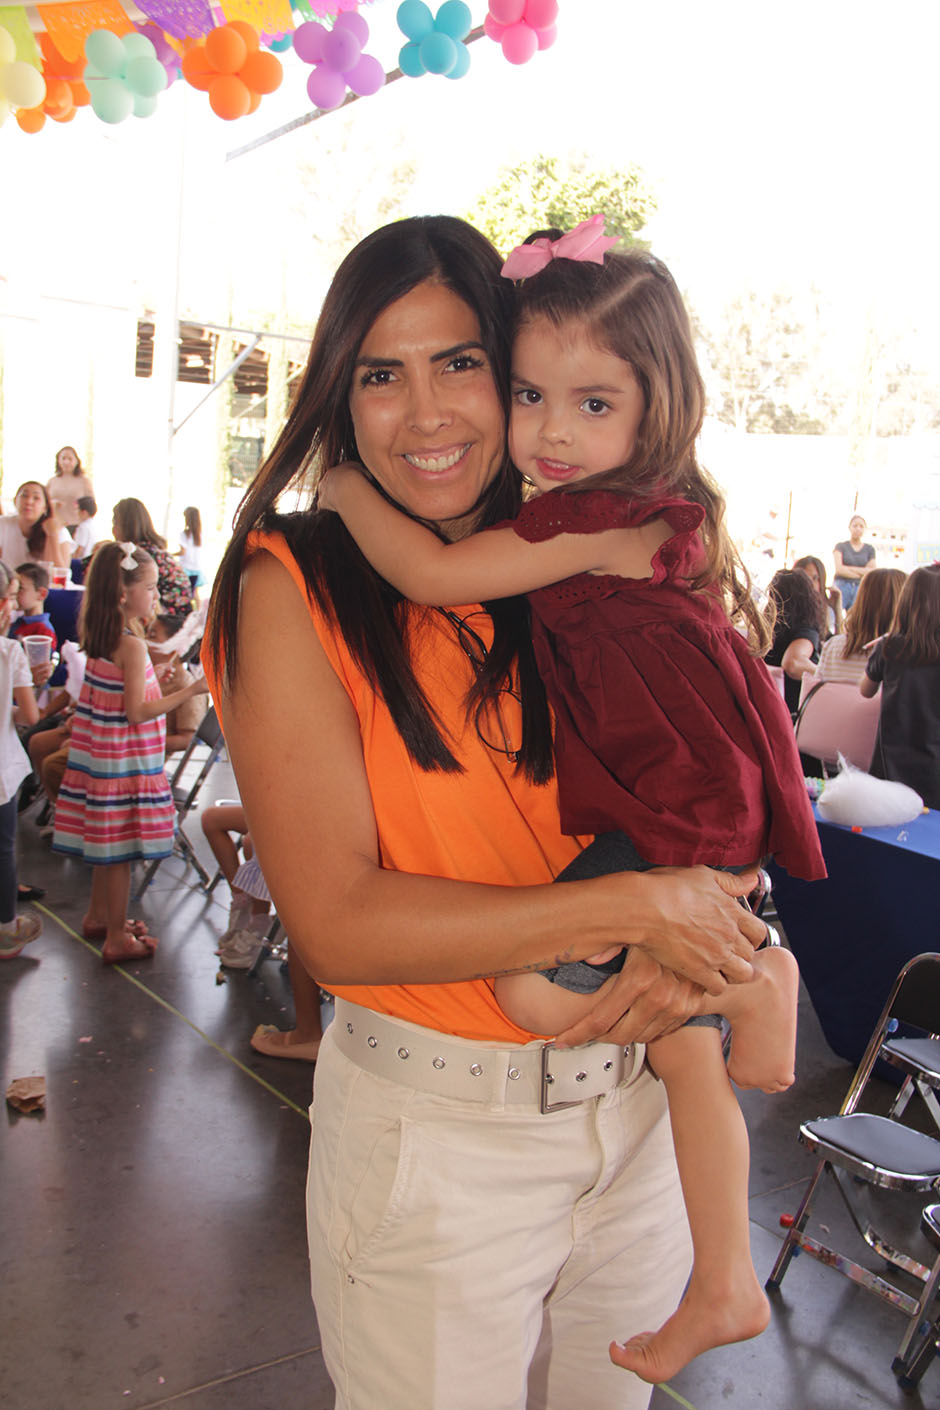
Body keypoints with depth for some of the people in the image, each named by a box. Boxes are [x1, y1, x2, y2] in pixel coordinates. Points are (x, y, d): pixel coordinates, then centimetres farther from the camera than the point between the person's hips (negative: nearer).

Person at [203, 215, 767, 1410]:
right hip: (430, 1131, -4)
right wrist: (635, 909, -20)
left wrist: (686, 946, -18)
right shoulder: (294, 583, -12)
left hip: (634, 1106, 4)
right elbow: (336, 925, -20)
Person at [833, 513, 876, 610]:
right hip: (842, 587, -2)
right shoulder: (840, 546, 8)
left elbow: (872, 573, 5)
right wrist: (861, 574, -2)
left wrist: (849, 568, -2)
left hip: (860, 589, 2)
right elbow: (839, 569, -5)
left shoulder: (869, 549, 15)